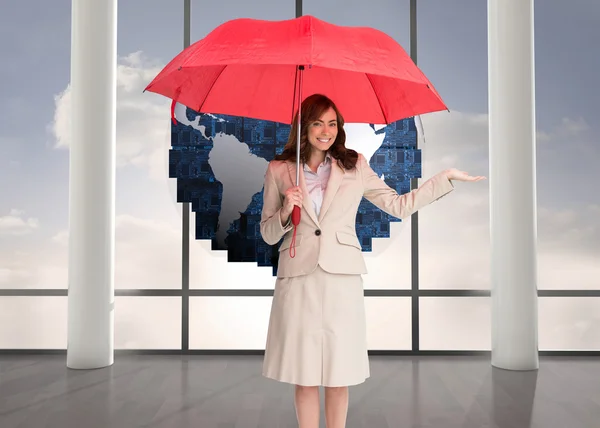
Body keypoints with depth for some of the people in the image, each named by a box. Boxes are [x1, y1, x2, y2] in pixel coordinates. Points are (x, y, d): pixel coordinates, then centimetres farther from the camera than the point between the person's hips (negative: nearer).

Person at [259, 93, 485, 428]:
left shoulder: (355, 166, 8)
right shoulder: (279, 170, 6)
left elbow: (398, 205, 8)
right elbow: (268, 234, 8)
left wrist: (447, 177, 5)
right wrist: (285, 211, -12)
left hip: (342, 279, 1)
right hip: (298, 281, 0)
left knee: (339, 377, 7)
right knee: (305, 378, 6)